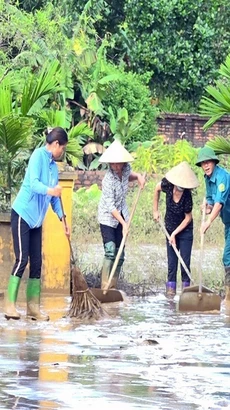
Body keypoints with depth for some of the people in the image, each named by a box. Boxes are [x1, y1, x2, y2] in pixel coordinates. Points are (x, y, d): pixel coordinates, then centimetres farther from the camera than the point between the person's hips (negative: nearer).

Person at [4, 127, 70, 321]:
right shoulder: (38, 156, -12)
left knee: (36, 262, 5)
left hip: (37, 219, 8)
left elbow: (55, 196, 20)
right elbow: (33, 183, -25)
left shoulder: (54, 166, 12)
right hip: (23, 214, -8)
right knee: (22, 259, -13)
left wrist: (63, 218, 16)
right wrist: (49, 190, -42)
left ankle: (34, 307, 9)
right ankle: (10, 305, -10)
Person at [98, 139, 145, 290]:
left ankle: (113, 287, 14)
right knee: (110, 251, -19)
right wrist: (123, 223, -31)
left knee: (120, 254, 6)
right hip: (108, 217, -7)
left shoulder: (126, 169, -8)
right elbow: (110, 206, -26)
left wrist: (137, 176, -1)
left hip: (121, 215, 7)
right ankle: (105, 288, -17)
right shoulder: (108, 180, -26)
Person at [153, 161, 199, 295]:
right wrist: (155, 210, 6)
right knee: (172, 260, 6)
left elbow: (188, 218, -15)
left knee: (185, 260, -3)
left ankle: (186, 285, 7)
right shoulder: (168, 185, -19)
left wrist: (175, 233, -14)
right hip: (170, 228, 3)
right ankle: (171, 286, 11)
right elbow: (157, 189, 6)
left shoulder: (187, 196, -27)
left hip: (185, 230, -3)